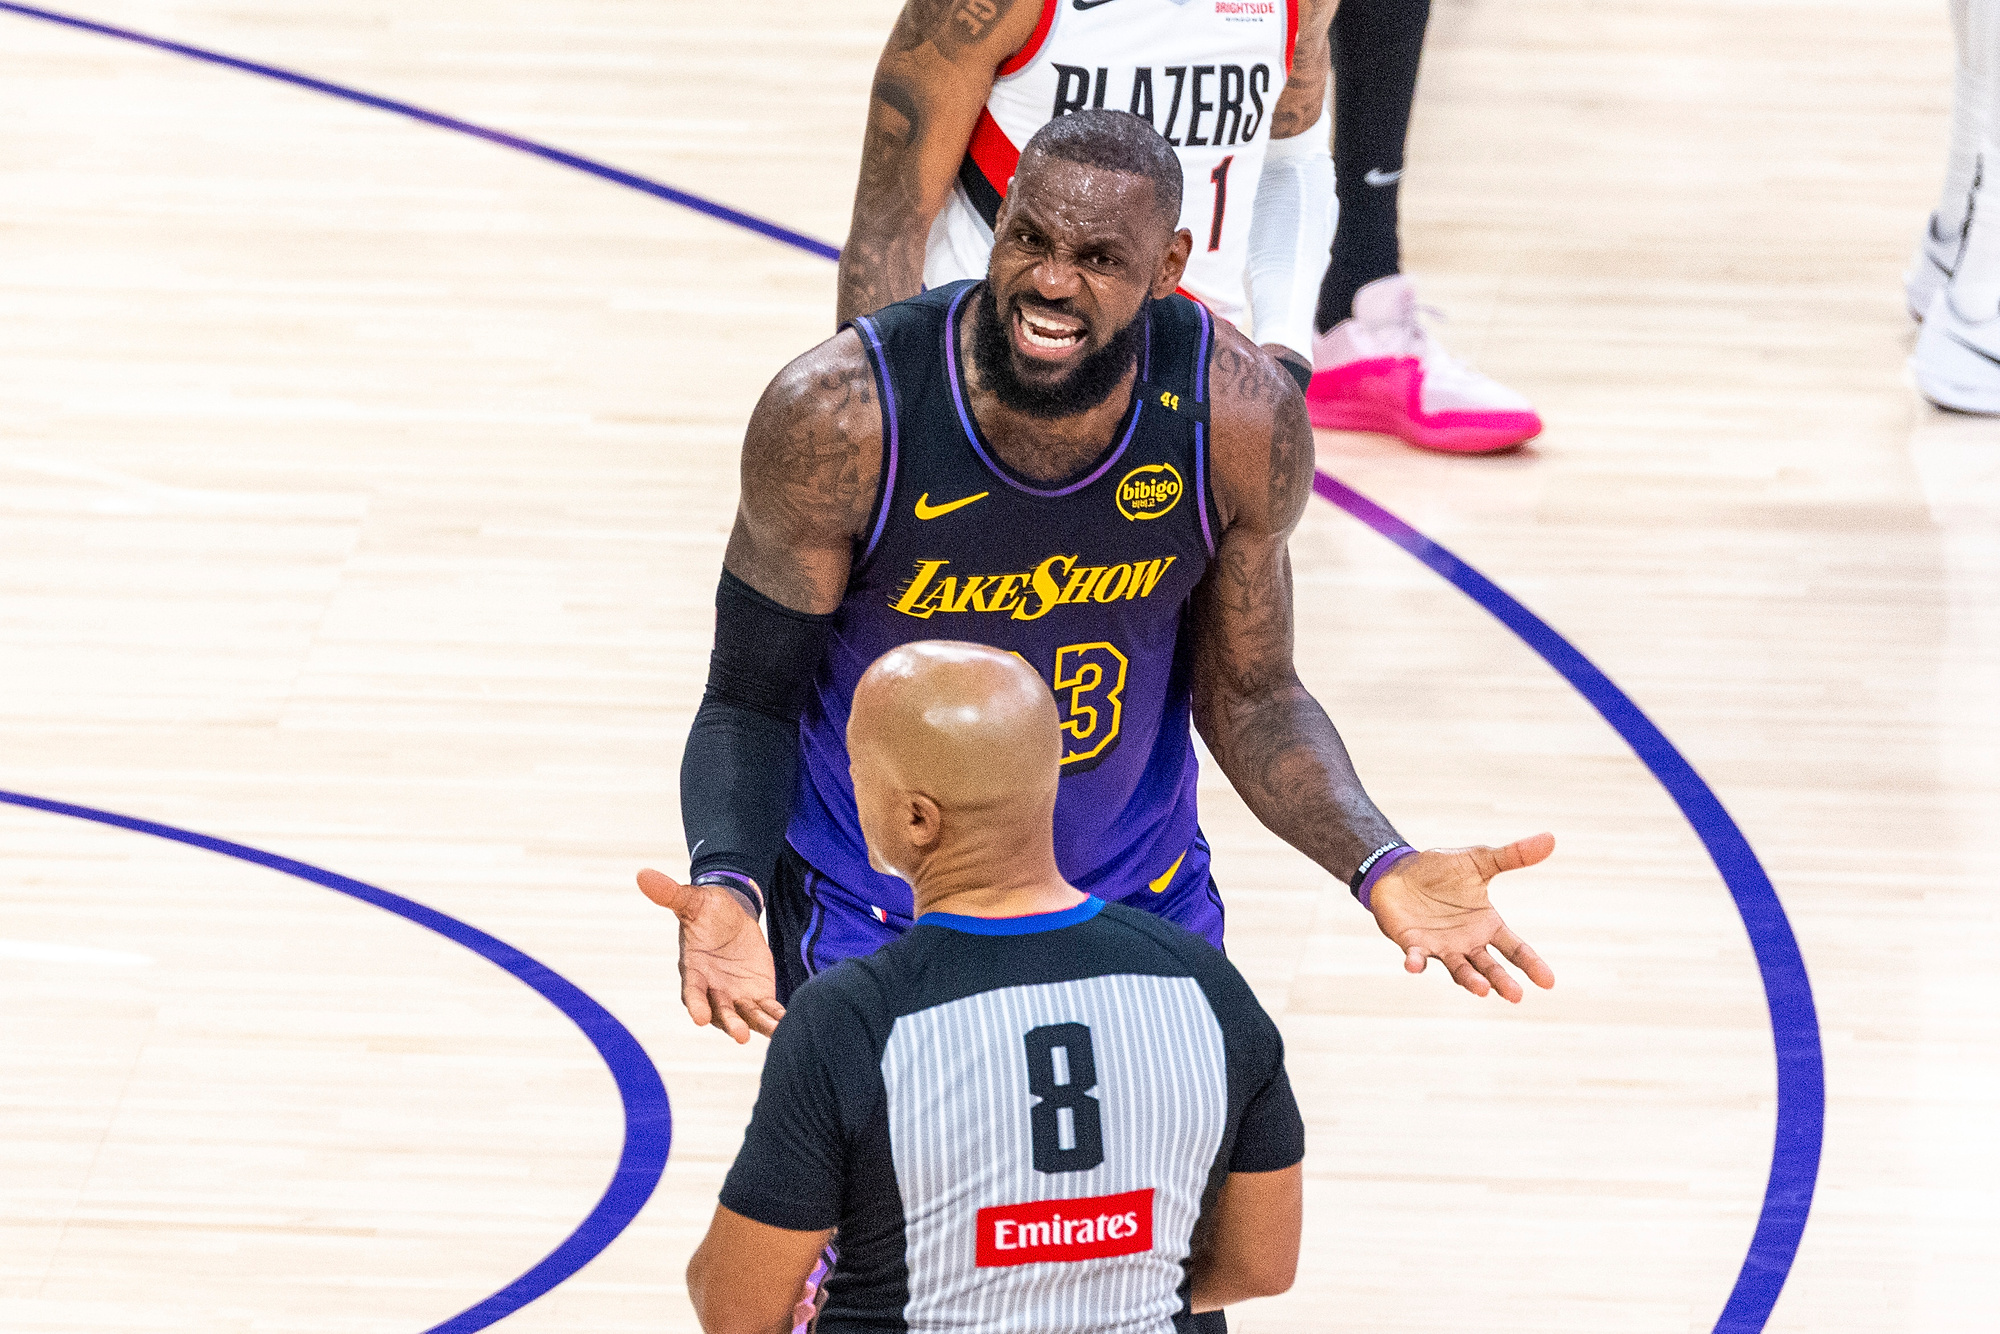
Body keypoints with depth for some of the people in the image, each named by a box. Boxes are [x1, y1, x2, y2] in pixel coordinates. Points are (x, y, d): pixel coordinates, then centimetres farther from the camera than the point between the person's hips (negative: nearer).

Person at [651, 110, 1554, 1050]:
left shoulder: (1238, 419, -18)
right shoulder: (837, 417, -25)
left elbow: (1250, 697, -2)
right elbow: (751, 703, -14)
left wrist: (1382, 868, -19)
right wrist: (726, 887, -33)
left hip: (1139, 899, 3)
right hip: (871, 926, -2)